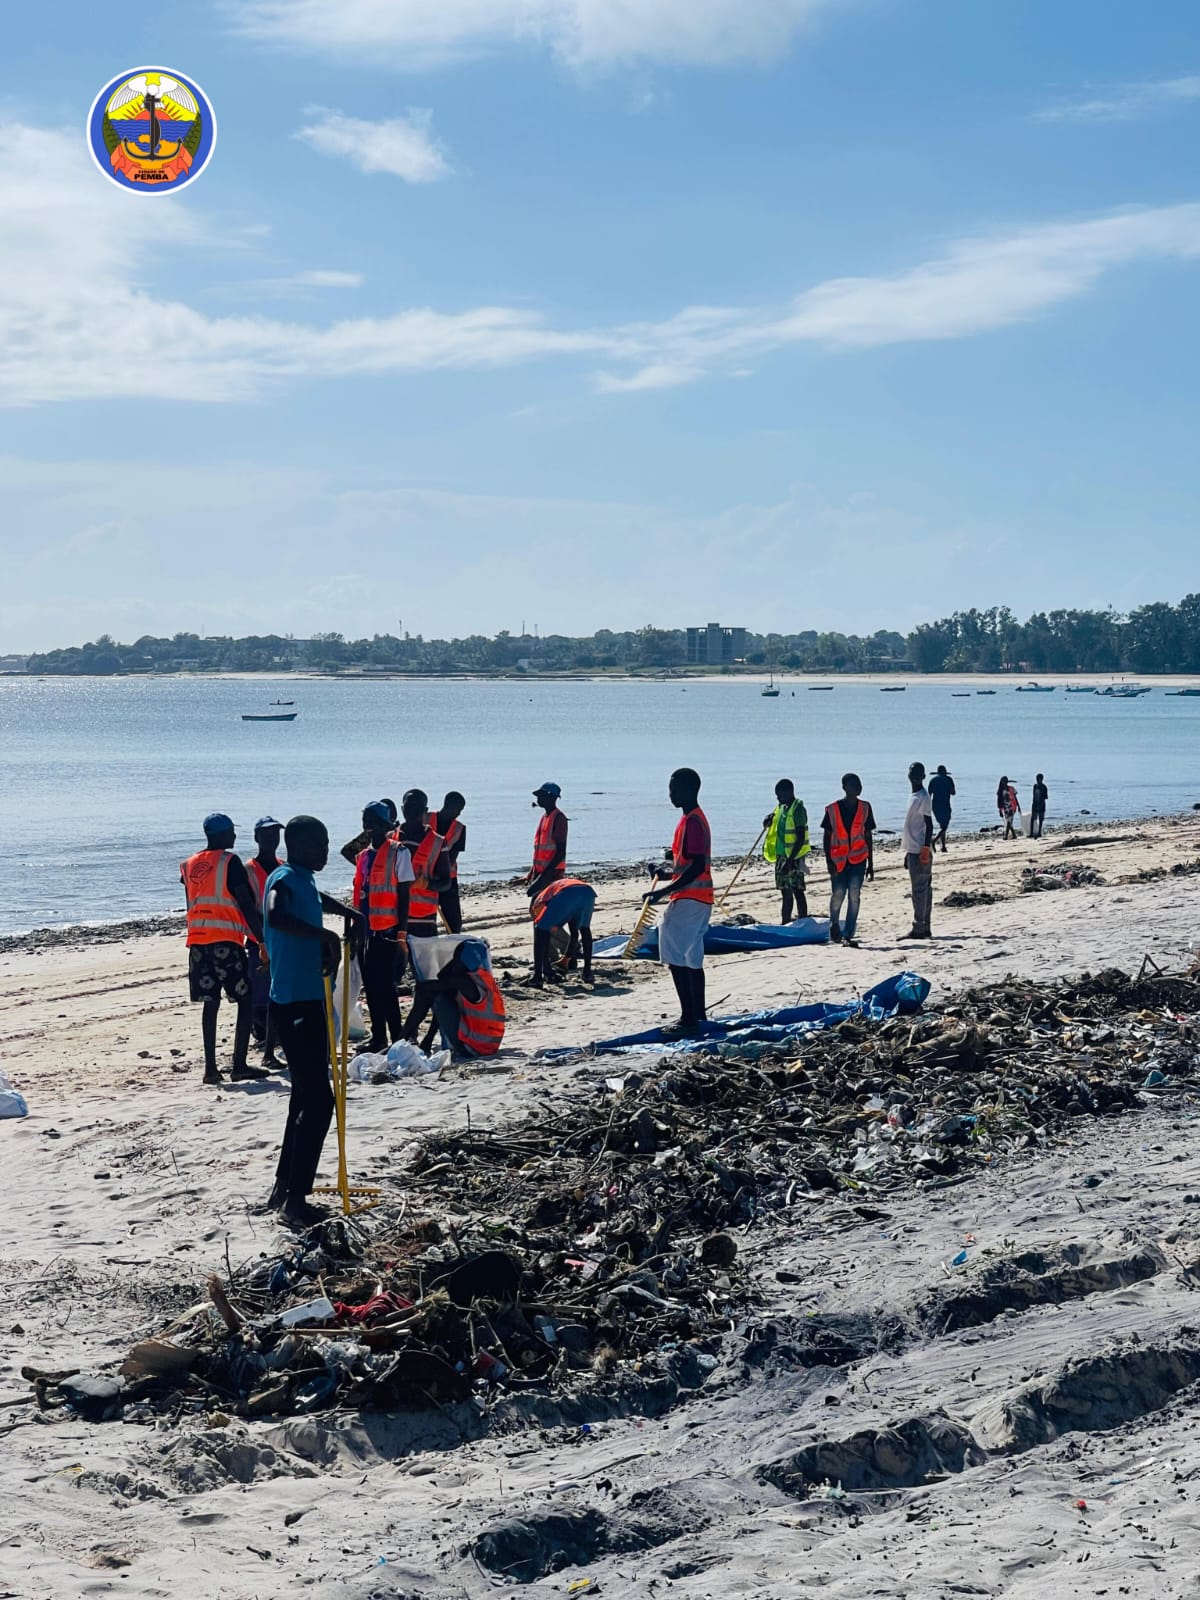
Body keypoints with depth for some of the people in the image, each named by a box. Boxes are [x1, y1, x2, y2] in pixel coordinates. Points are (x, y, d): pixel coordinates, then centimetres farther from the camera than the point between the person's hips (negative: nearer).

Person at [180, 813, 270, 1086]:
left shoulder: (189, 865, 14)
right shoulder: (230, 862, -6)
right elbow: (247, 905, -9)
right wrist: (262, 938, -7)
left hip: (197, 940, 6)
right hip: (226, 940, -6)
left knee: (210, 1002, 8)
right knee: (246, 1000, 1)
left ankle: (211, 1067, 2)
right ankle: (239, 1065, -5)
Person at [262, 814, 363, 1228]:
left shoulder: (305, 881, 14)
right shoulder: (284, 880, -15)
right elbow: (276, 916, -39)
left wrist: (348, 914, 26)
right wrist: (326, 936, -34)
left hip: (309, 1000, 10)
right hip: (294, 1003, -10)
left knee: (307, 1097, 15)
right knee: (317, 1101, -11)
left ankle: (284, 1189, 23)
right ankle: (294, 1199, -8)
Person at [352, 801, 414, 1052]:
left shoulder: (398, 852, -5)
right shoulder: (363, 856, 16)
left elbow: (403, 895, -8)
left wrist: (402, 933, -13)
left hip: (388, 930, -7)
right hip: (366, 928, 7)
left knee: (384, 983, -10)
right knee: (370, 983, 9)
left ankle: (397, 1037, -6)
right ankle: (378, 1036, 17)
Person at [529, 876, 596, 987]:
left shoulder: (537, 904, 34)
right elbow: (575, 934, 54)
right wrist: (567, 957, 63)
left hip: (566, 894, -5)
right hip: (588, 892, 5)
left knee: (541, 930, 10)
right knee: (585, 929, 32)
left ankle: (537, 977, 0)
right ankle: (587, 973, 27)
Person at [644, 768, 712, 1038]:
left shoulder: (692, 822, -17)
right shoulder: (694, 819, 15)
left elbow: (697, 866, -24)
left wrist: (664, 891, -25)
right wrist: (669, 872, 14)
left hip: (688, 900, -11)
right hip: (697, 900, 11)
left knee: (676, 959, -10)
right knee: (691, 960, 15)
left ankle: (689, 1020, -10)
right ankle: (697, 1017, 20)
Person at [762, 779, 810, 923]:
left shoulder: (798, 809, -13)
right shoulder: (780, 807, 12)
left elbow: (801, 837, -18)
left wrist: (791, 859, -23)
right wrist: (769, 819, 5)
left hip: (794, 857, -8)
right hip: (781, 856, 8)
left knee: (797, 890, -6)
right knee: (785, 892, 13)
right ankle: (785, 923, 20)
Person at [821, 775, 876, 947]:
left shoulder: (865, 807, 3)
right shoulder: (832, 809, -3)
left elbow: (868, 836, 9)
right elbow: (826, 836, 1)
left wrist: (871, 863, 9)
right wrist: (828, 861, -8)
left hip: (859, 858, 1)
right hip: (838, 859, -1)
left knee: (854, 896, -6)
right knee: (838, 895, 2)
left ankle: (848, 935, -4)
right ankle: (834, 927, 28)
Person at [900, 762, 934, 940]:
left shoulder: (923, 798, -12)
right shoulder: (915, 797, 17)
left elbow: (929, 824, -16)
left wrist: (925, 850, -21)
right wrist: (908, 852, 23)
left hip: (919, 850, -10)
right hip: (914, 850, 10)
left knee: (919, 889, -8)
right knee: (924, 889, 10)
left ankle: (919, 928, -8)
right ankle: (925, 927, 13)